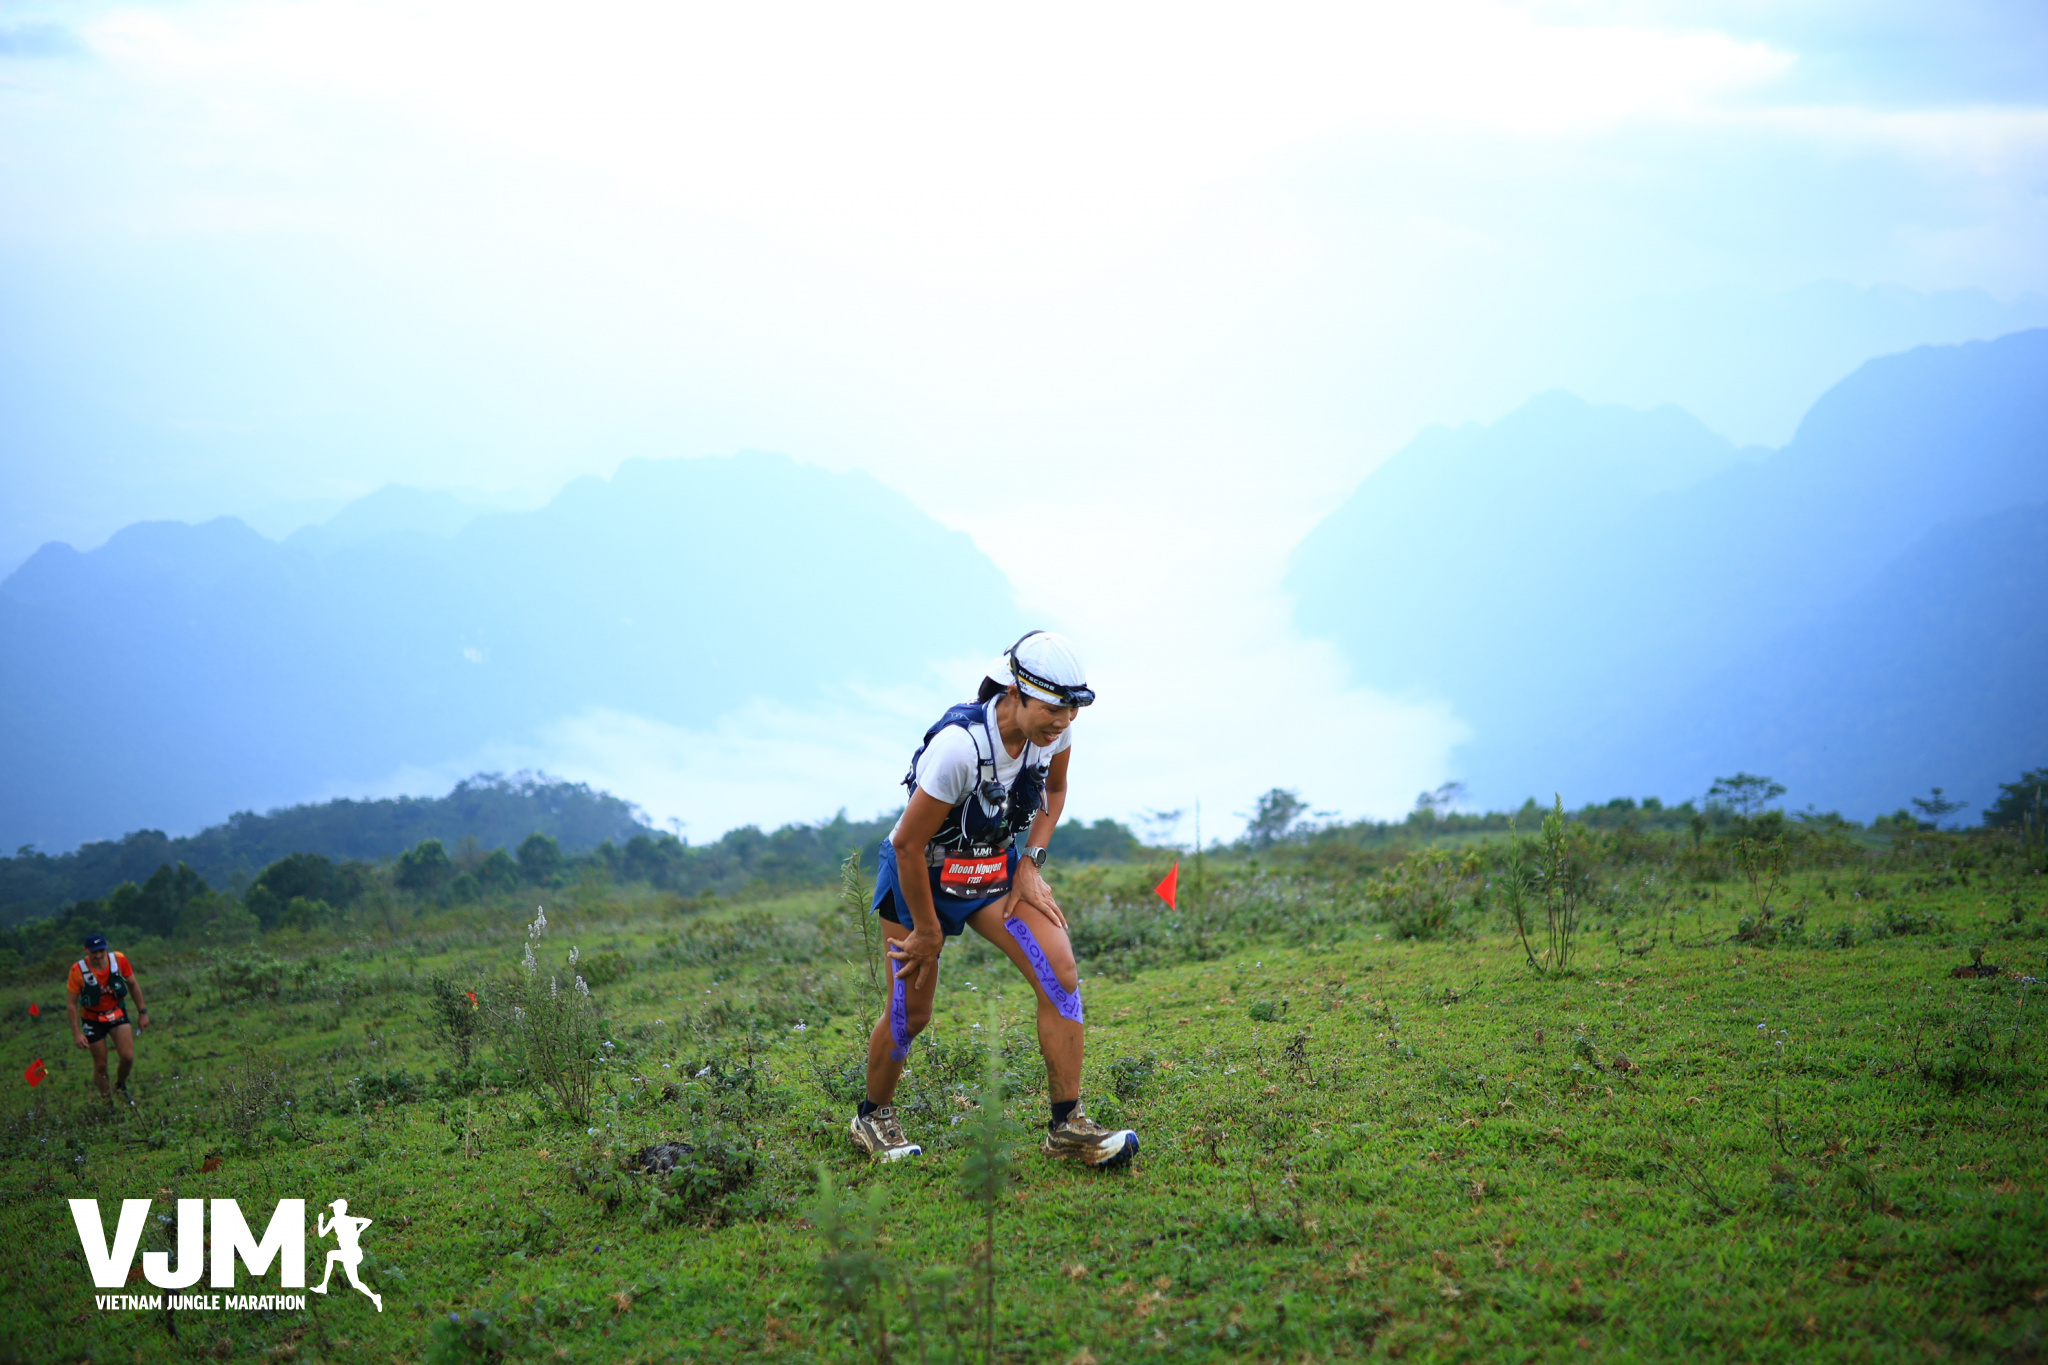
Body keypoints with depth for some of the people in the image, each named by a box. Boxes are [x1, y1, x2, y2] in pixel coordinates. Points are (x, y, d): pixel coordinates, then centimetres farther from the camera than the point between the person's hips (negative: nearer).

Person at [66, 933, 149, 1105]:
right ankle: (108, 1103, 23)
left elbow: (133, 985, 1)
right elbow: (73, 1003, -12)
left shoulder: (119, 960, -17)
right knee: (100, 1065, 3)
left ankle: (120, 1085, 19)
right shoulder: (78, 970, -22)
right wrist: (77, 1033, -14)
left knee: (128, 1057, -12)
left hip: (117, 1013, 1)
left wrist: (142, 1012, 3)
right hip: (93, 1019, -1)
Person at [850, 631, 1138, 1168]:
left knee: (1059, 972, -13)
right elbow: (909, 844, -25)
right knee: (911, 1013, 3)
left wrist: (1031, 863, -2)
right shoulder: (960, 745, -35)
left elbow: (1054, 790, 9)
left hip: (993, 868, 5)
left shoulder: (1052, 732, -16)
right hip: (922, 873, -5)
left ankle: (1068, 1126, -6)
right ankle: (873, 1117, 31)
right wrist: (927, 931, -15)